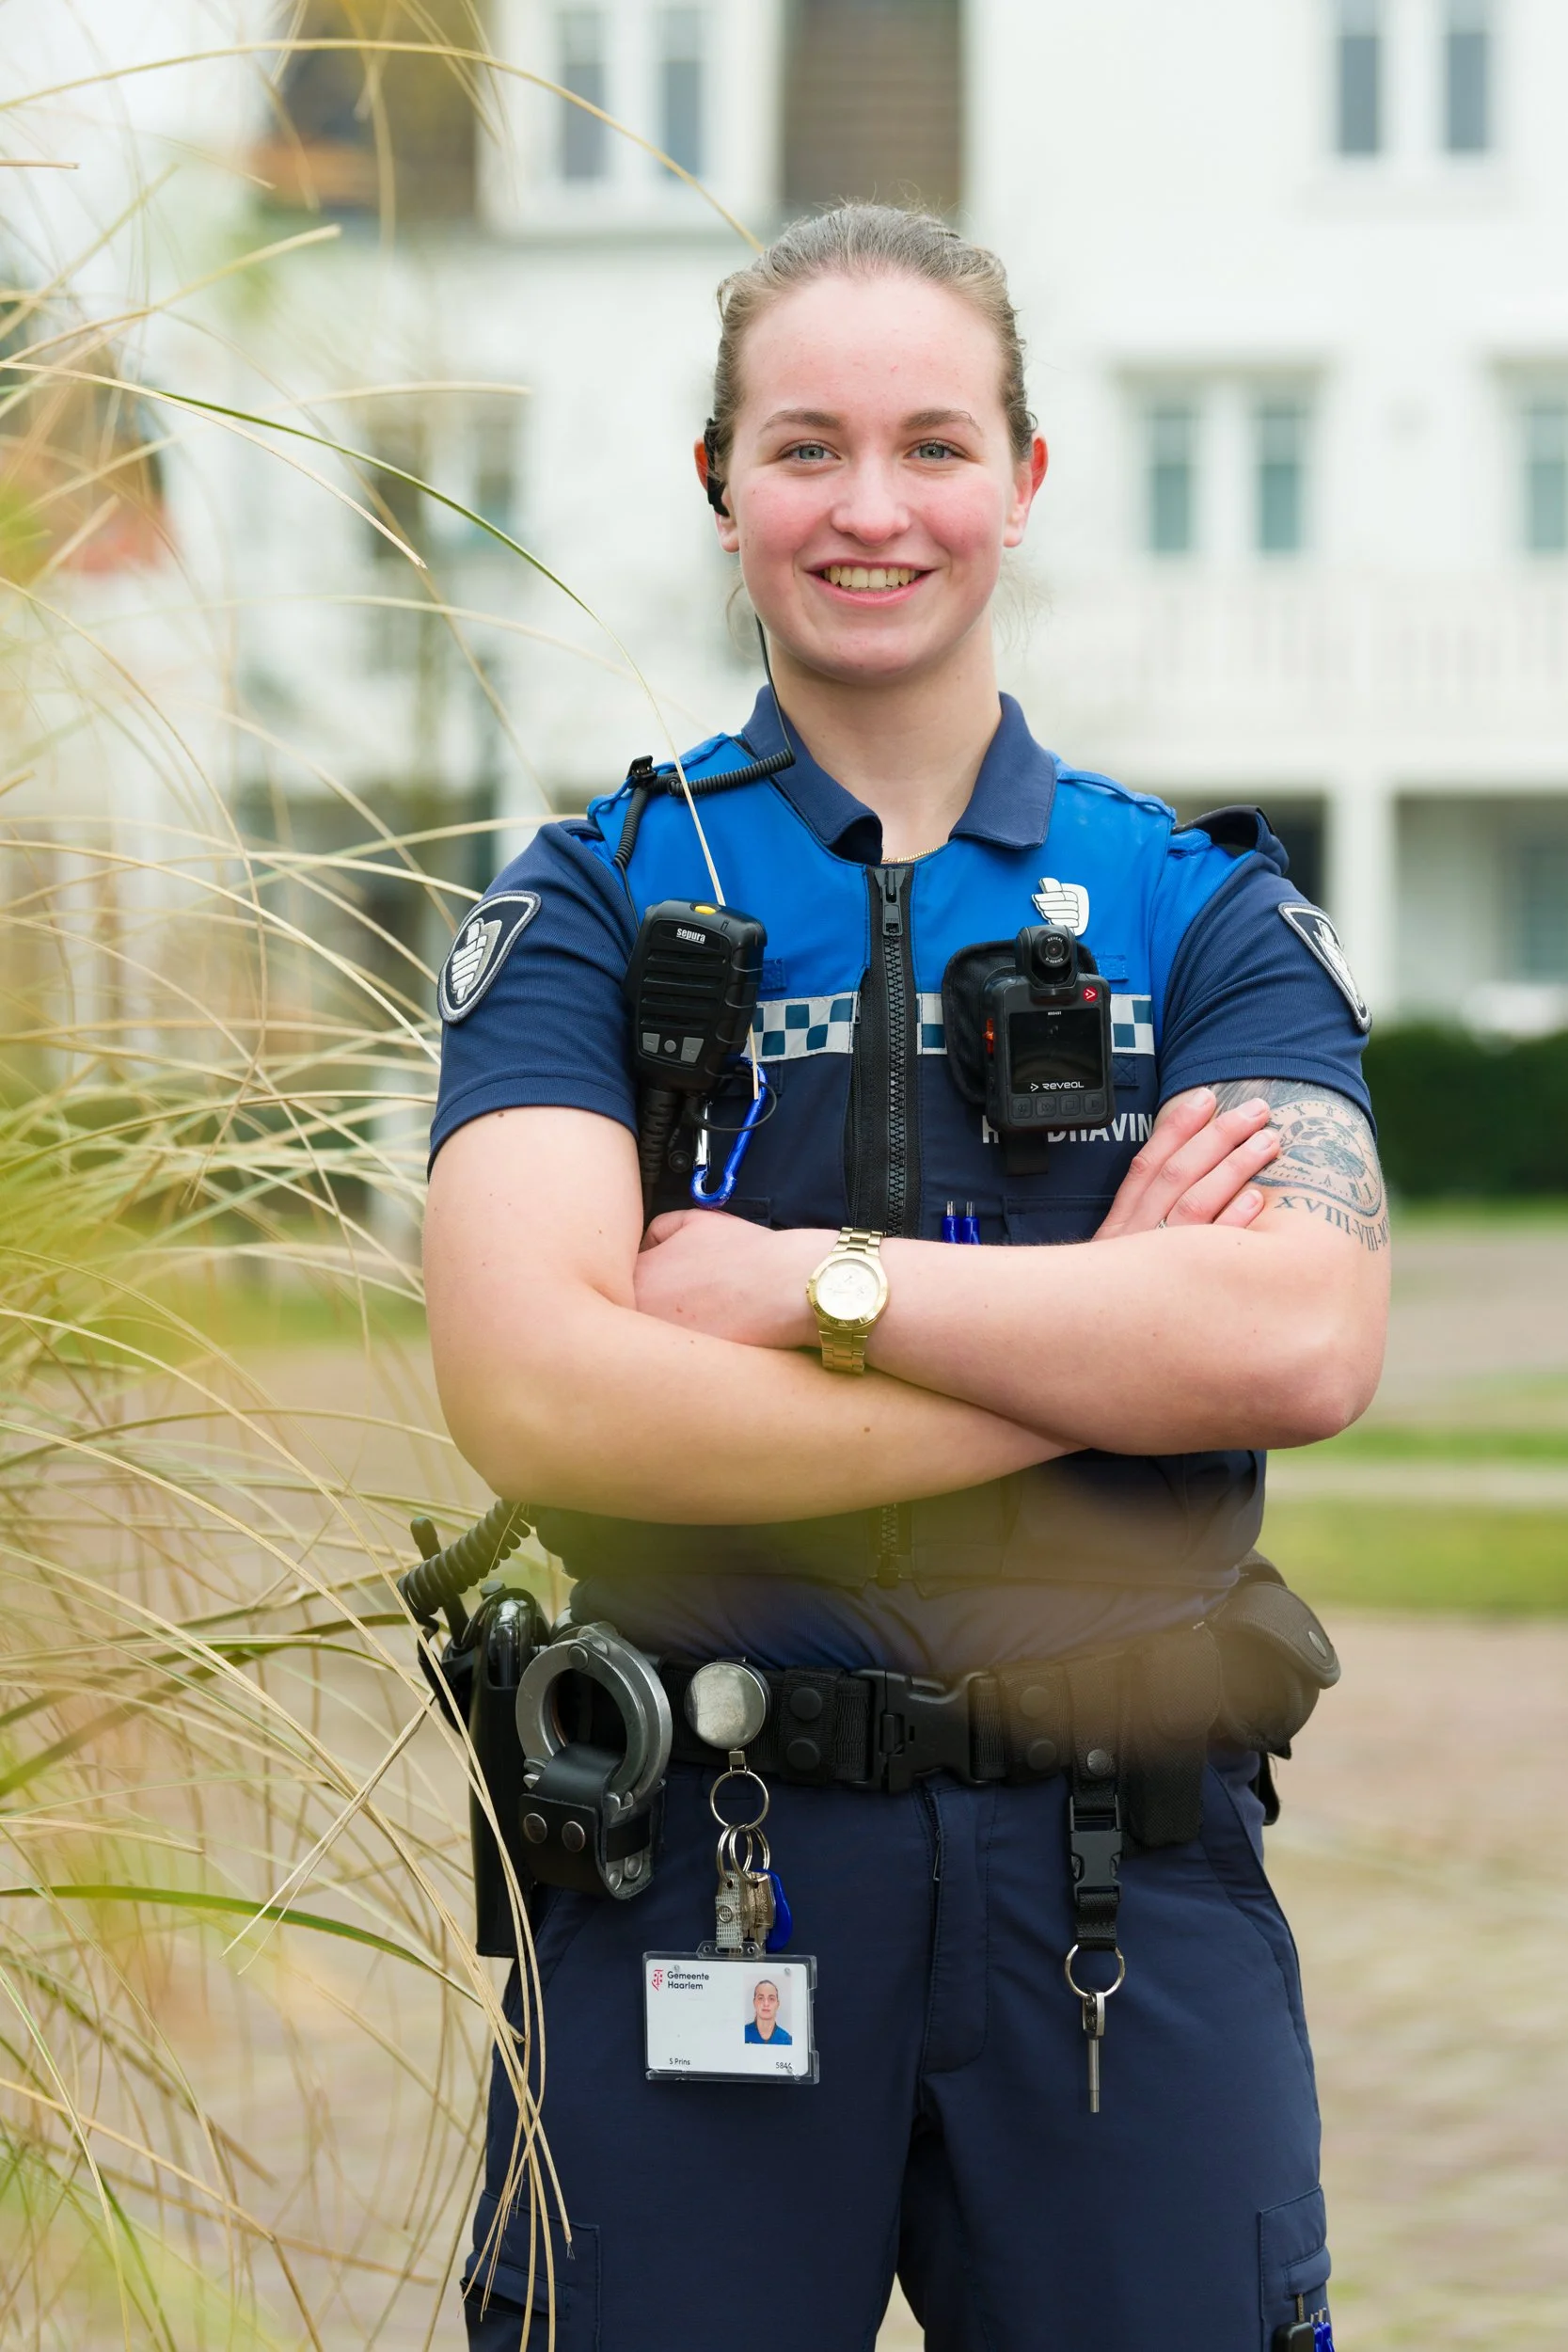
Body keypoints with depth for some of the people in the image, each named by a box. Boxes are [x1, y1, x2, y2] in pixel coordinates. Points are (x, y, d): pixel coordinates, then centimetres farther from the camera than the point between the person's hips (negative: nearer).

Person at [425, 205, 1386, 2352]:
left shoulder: (1203, 914, 7)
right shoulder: (595, 904, 3)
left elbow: (1304, 1342, -11)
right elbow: (536, 1400, -13)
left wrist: (802, 1283, -14)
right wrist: (1093, 1345, -11)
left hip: (1126, 1895, 1)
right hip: (692, 1867, -1)